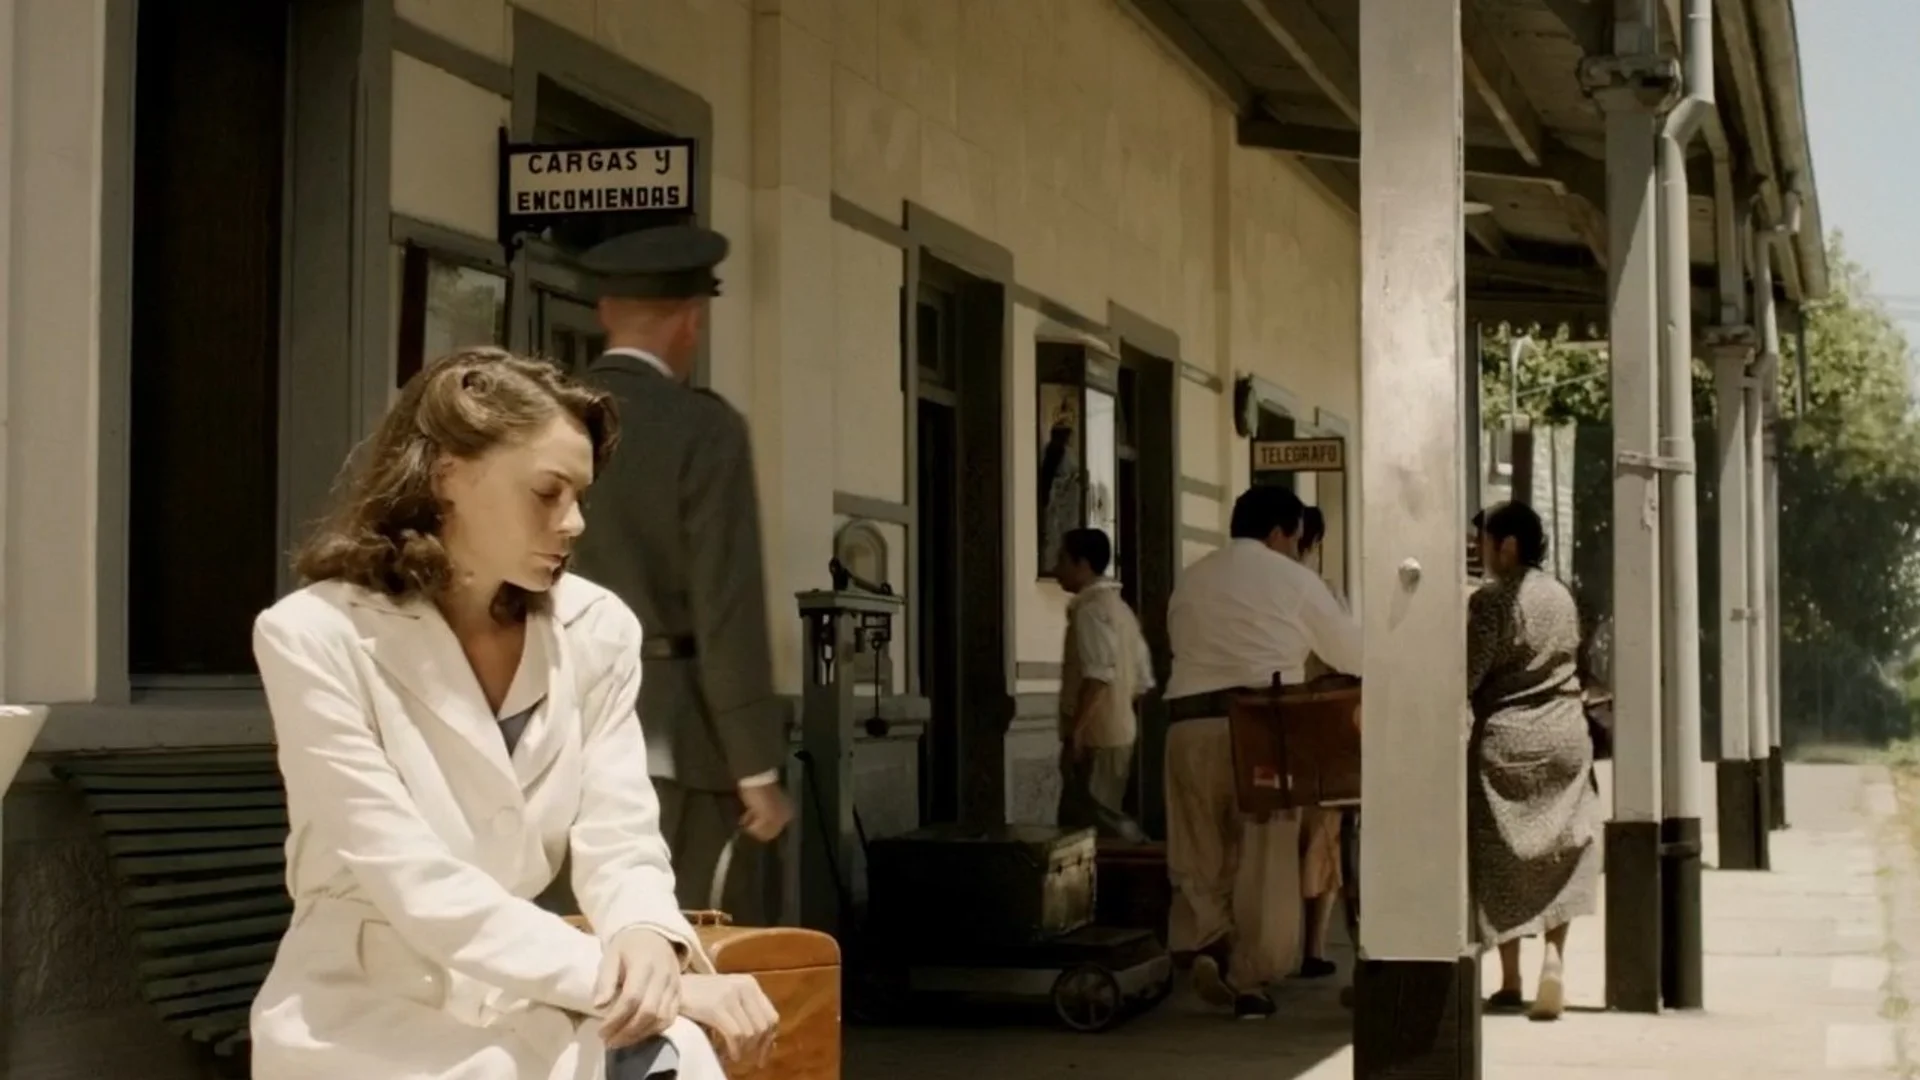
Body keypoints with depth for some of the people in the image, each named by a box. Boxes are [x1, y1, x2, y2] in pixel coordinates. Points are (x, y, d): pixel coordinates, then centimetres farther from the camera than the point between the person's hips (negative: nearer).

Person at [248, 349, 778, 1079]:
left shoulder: (596, 630, 1)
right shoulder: (314, 638, -13)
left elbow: (620, 843, -4)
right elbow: (421, 889, -20)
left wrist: (647, 938, -27)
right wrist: (615, 979, -29)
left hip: (525, 1012, 4)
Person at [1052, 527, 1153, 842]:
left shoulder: (1090, 609, -12)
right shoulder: (1119, 607, 17)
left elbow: (1098, 674, -24)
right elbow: (1142, 678, 17)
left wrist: (1076, 728, -23)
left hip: (1094, 737, -10)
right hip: (1119, 732, 10)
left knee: (1088, 822, -7)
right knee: (1093, 818, 12)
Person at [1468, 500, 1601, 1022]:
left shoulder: (1491, 600, -12)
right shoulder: (1561, 596, 10)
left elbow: (1467, 675, -16)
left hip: (1505, 740, -5)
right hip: (1565, 738, 5)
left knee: (1502, 856, 4)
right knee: (1560, 852, 9)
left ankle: (1510, 981, 7)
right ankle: (1555, 958, -7)